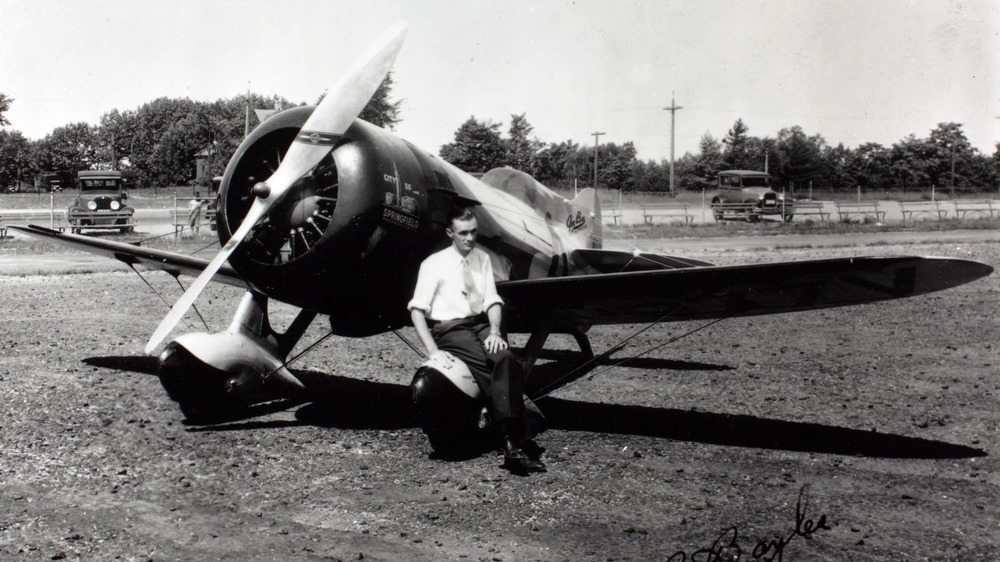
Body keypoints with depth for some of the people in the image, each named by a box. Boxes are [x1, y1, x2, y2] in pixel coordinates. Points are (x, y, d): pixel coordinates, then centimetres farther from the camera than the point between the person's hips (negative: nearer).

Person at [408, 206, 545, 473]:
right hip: (450, 329, -3)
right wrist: (432, 349, -17)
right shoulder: (434, 264, 2)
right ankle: (511, 441, -32)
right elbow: (417, 309, -4)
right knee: (492, 366, -29)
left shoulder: (482, 259, 15)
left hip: (482, 324, 3)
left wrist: (494, 331, -12)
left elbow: (492, 300, 9)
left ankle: (513, 442, -35)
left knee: (505, 359, -29)